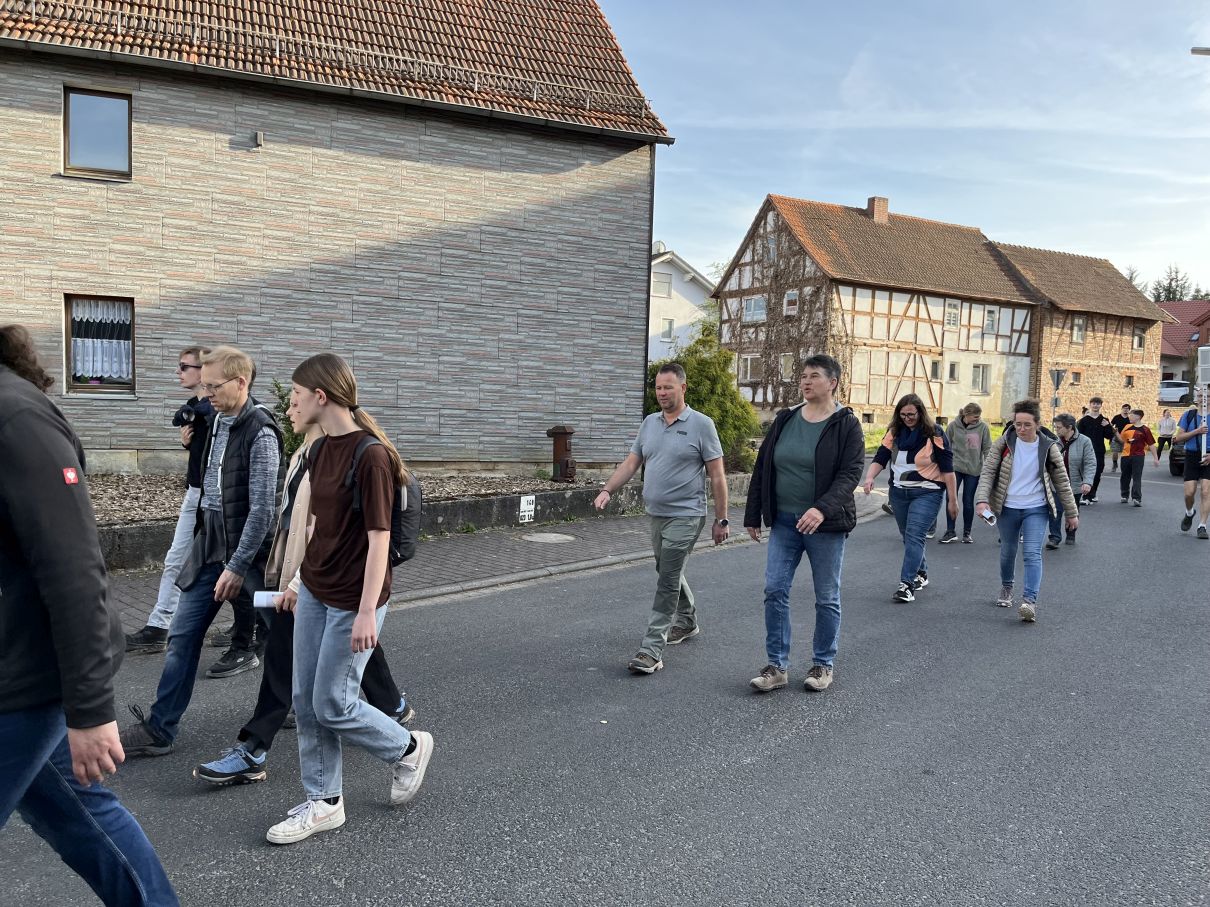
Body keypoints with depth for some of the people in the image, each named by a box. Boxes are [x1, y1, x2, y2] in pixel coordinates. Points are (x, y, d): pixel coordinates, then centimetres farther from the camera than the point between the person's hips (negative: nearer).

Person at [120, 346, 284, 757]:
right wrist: (206, 546, 17)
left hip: (244, 551, -7)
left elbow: (262, 508, -19)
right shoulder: (218, 421, 8)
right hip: (208, 546, 7)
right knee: (182, 637, 7)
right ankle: (159, 729, 15)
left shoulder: (261, 433, -16)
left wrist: (237, 566, -18)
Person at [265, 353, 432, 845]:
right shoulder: (322, 450, 6)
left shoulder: (370, 454, -20)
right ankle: (323, 803, 27)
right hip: (315, 592, 8)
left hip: (352, 600, -8)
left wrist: (367, 611, -21)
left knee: (332, 704, 2)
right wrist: (300, 582, 19)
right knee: (306, 701, 12)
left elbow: (379, 536, -20)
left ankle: (409, 748, 27)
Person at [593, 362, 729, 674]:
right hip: (656, 515, 7)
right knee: (670, 574, 21)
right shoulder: (650, 423, 10)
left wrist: (721, 519, -7)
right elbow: (631, 463, 9)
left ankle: (651, 650, -7)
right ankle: (687, 622, 43)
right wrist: (607, 490, -7)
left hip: (685, 516, -7)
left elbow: (717, 475, -7)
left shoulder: (701, 424, -8)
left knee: (668, 582, -9)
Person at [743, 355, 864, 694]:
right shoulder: (785, 420, 7)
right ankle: (777, 666, 9)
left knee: (827, 598, 8)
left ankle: (823, 664, 23)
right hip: (784, 523, 4)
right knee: (774, 591, 0)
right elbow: (762, 468, 10)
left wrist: (822, 508, -30)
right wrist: (753, 515, 8)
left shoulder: (847, 425, -6)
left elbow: (850, 473, -15)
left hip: (825, 526, -4)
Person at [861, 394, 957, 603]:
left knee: (914, 536, -15)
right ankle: (921, 573, 36)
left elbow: (947, 468, -7)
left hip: (926, 493, -5)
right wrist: (869, 477, -22)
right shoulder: (894, 433, 4)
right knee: (908, 536, 15)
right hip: (899, 492, 5)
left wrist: (952, 500, -7)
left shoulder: (934, 434, -8)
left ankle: (907, 584, -16)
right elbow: (880, 459, -2)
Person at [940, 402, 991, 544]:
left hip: (974, 469, 0)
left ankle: (967, 532, 19)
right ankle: (950, 531, 6)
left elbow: (987, 449, 0)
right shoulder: (953, 426, -4)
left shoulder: (983, 427, -5)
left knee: (968, 502, 6)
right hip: (955, 468, 0)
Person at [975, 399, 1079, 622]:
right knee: (1007, 552, 16)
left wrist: (1071, 513, 9)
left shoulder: (1048, 447, -4)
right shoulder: (1004, 442, -4)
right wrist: (982, 499, -22)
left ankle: (1030, 601, -20)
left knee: (1032, 554, -14)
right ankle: (1006, 588, 40)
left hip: (1036, 509, -1)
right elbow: (987, 471, -7)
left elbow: (1062, 482, 5)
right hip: (1008, 508, 2)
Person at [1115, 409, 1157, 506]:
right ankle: (1125, 495, 30)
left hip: (1138, 456, -5)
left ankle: (1137, 498, -11)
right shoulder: (1127, 427, 9)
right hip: (1126, 455, 5)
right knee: (1125, 477, 15)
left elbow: (1151, 444, -2)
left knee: (1137, 477, -8)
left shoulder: (1145, 429, -4)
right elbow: (1122, 440, 15)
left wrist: (1156, 458, -4)